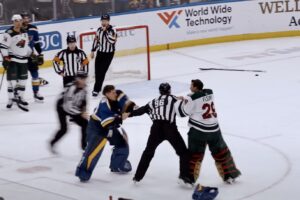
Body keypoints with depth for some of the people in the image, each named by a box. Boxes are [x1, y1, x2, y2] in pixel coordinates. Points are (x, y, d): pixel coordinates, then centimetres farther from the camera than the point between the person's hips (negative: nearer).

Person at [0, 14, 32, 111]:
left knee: (23, 79, 9)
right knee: (12, 79, -7)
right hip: (12, 59, -7)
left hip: (23, 59, 7)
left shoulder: (24, 32, 8)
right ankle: (11, 99, -1)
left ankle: (20, 97, 19)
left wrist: (31, 54, 20)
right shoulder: (9, 33, -15)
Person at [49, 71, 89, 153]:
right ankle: (52, 143, 10)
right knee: (64, 129, -16)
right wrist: (81, 113, -32)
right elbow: (68, 106, -35)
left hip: (74, 107, 7)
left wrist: (84, 111, -5)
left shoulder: (83, 87, -10)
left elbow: (83, 100, 8)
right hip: (62, 107, -7)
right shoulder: (71, 88, -34)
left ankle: (84, 145, 14)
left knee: (85, 123, 0)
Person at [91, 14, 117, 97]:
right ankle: (98, 87, 25)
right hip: (100, 52, 5)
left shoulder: (112, 30, -14)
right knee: (97, 70, 6)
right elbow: (96, 40, 13)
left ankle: (96, 89, -3)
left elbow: (112, 41, -27)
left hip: (109, 53, -5)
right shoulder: (99, 30, 3)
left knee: (101, 71, -8)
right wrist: (93, 51, 14)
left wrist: (105, 31, -27)